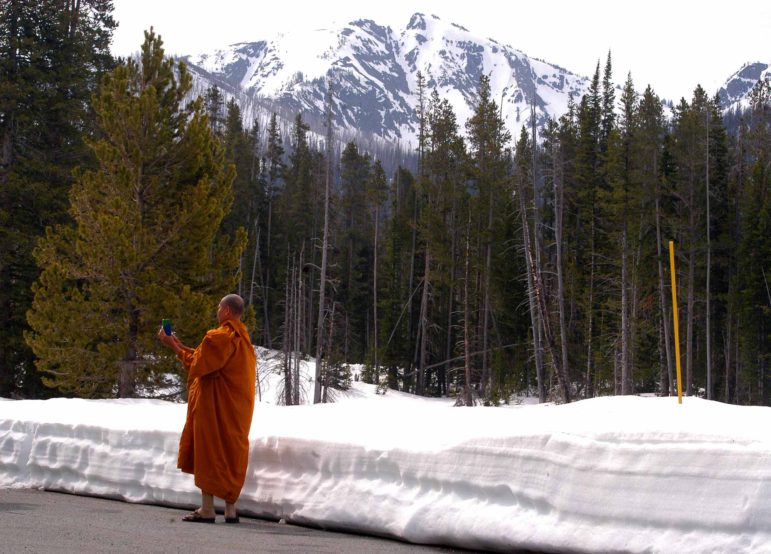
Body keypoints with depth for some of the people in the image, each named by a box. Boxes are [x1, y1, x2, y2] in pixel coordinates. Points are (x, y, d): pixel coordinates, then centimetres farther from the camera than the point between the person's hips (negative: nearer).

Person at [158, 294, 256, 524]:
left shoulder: (219, 337, -16)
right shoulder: (241, 337, 12)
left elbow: (197, 364, -13)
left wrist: (173, 345, -3)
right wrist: (180, 345, 17)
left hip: (215, 405, -8)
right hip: (236, 407, 8)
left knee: (208, 452, -3)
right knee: (231, 454, 10)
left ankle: (207, 509, -2)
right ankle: (230, 509, 11)